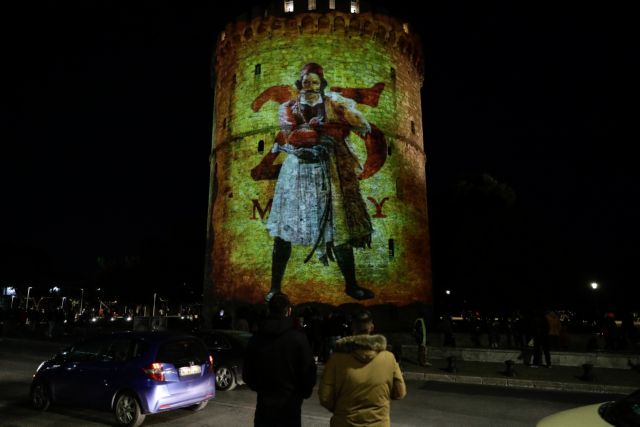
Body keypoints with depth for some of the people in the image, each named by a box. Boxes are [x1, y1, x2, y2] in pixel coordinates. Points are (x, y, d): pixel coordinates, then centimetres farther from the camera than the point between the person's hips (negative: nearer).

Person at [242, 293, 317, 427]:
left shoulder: (256, 338, -1)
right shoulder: (298, 338, -14)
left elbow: (247, 372, 7)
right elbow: (308, 371, -9)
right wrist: (304, 393, 9)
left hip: (264, 404, 3)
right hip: (290, 405, -3)